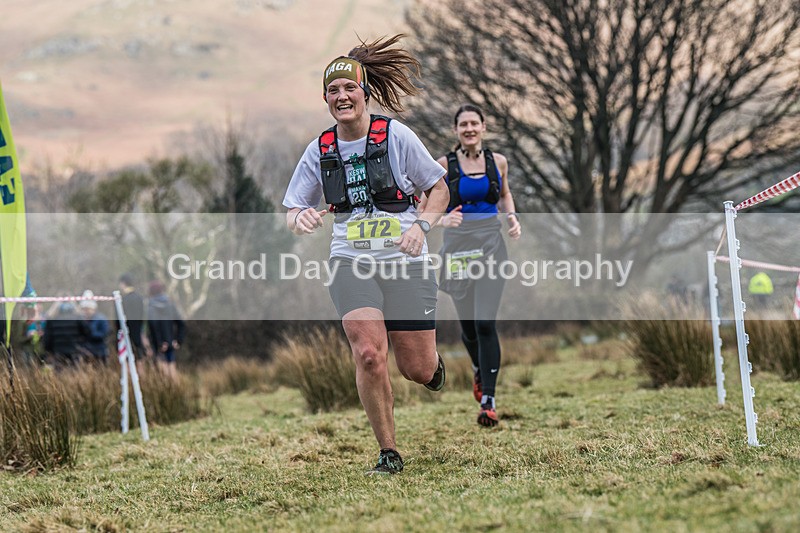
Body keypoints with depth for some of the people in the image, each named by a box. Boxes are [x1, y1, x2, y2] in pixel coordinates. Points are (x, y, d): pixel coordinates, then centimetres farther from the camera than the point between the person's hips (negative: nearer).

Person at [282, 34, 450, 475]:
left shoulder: (396, 136, -4)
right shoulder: (319, 150, 4)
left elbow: (439, 190, 4)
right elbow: (291, 211, 13)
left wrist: (420, 225, -14)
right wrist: (300, 219, -11)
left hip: (405, 262, -1)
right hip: (350, 262, 1)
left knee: (417, 370, 0)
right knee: (369, 354, -21)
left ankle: (435, 365, 41)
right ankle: (388, 452, -5)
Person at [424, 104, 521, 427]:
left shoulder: (498, 161, 4)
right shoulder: (444, 165, -2)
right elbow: (426, 207, -1)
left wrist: (511, 217, 5)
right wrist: (442, 219, -21)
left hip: (491, 245, 0)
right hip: (458, 245, 0)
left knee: (485, 324, -13)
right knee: (467, 324, 11)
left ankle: (488, 402, -12)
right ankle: (479, 370, 45)